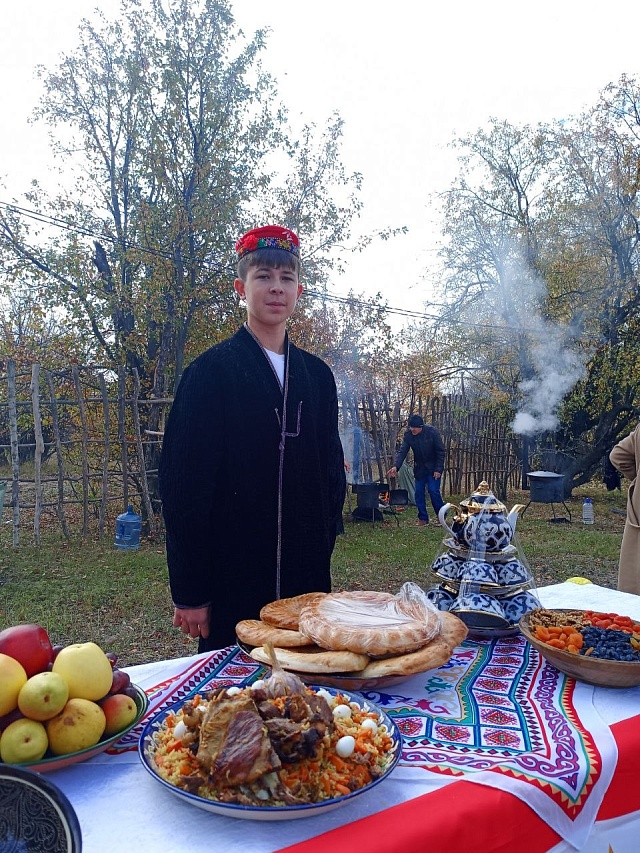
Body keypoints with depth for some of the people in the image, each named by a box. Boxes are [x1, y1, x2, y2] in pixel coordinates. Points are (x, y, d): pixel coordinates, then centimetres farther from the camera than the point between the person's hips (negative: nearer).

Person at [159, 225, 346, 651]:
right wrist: (189, 593, -10)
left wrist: (321, 559, 8)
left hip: (307, 582, 5)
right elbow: (184, 482, -10)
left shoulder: (317, 376, 8)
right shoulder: (211, 371, -7)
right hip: (231, 584, -4)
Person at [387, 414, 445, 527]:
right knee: (419, 493, 2)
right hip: (419, 468, 4)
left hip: (433, 468, -4)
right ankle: (423, 518, 13)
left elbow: (440, 452, -14)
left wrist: (438, 469, -18)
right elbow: (402, 452, -15)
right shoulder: (408, 435, -10)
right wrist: (395, 466, -31)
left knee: (433, 491, -10)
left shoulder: (432, 432, -20)